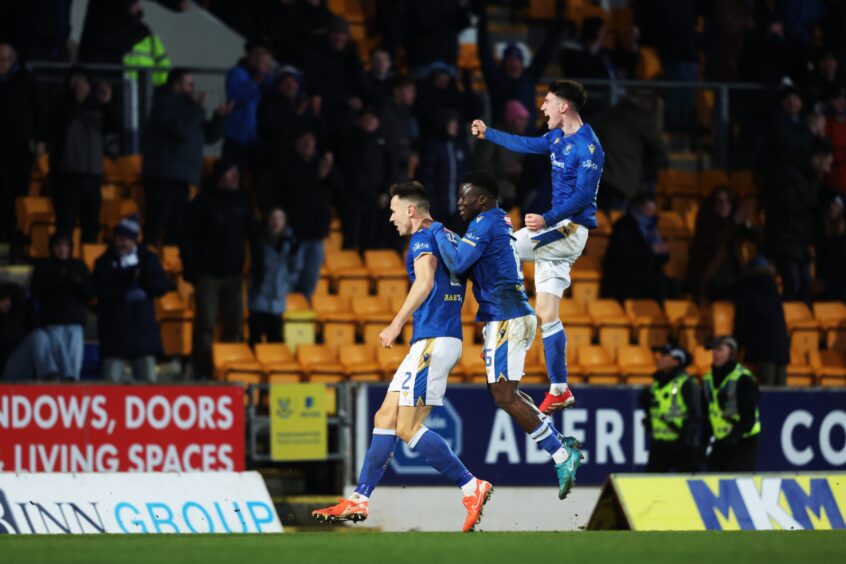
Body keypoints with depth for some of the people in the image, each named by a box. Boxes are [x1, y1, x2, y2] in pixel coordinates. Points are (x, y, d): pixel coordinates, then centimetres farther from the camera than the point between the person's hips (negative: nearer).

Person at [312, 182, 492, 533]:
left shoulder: (424, 237, -8)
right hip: (430, 342, 10)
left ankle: (471, 487, -10)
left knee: (408, 428, -11)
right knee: (385, 418, 8)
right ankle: (359, 500, 8)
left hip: (433, 341, -10)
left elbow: (425, 281, -24)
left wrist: (397, 324, -25)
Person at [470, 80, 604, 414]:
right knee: (547, 315, 5)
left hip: (570, 229, -9)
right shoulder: (558, 137, 13)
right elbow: (527, 145, 32)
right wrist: (488, 134, 40)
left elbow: (583, 196, -22)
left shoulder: (588, 147, -15)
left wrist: (548, 220, -33)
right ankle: (559, 391, 6)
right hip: (557, 228, 9)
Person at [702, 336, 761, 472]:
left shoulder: (744, 379, -11)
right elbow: (705, 413, 19)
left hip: (743, 442, -7)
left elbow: (749, 414, -16)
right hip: (719, 443, 7)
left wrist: (737, 433, -28)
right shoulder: (708, 379, 11)